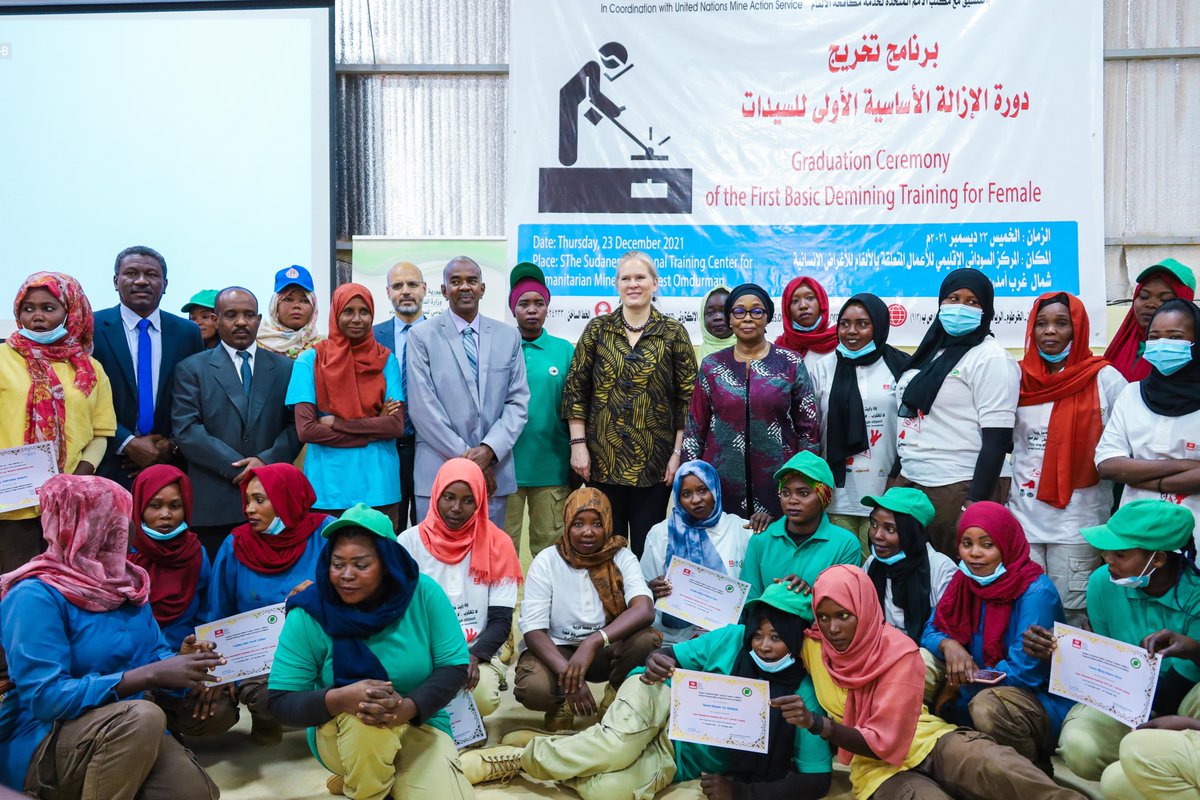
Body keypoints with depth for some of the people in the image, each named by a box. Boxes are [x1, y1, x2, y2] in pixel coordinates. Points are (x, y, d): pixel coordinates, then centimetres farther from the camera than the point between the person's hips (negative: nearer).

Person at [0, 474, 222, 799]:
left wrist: (181, 662, -13)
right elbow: (46, 697, -24)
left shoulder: (125, 582, 8)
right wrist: (150, 675, -28)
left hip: (129, 732, 6)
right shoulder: (35, 596, -16)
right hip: (43, 745, -6)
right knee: (142, 716, -36)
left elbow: (154, 653, 12)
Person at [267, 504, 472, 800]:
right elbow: (280, 702, -13)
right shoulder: (309, 614, -16)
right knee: (366, 720, -35)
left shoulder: (423, 593, -14)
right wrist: (340, 698, -33)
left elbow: (454, 667, -10)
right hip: (339, 730, 0)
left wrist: (408, 707, -29)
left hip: (421, 726, 1)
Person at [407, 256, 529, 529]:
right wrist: (463, 457, -10)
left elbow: (518, 401, 5)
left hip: (494, 471, 3)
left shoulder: (509, 336, 9)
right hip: (439, 471, -2)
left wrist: (489, 449, -9)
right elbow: (422, 406, -6)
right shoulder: (421, 337, 1)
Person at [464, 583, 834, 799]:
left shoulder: (803, 697, -12)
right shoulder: (733, 638, -9)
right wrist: (656, 662, -30)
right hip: (664, 710, 0)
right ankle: (517, 756, -13)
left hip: (677, 764, 0)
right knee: (615, 748, -37)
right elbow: (672, 657, -3)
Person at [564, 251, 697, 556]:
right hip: (603, 459, 1)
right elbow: (575, 388, 4)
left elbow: (688, 397, 0)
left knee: (647, 546, 7)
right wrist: (578, 444, -3)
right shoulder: (597, 328, 5)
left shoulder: (674, 333, 2)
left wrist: (678, 453, -5)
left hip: (654, 461, -1)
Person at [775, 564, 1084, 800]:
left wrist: (818, 723, -32)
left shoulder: (899, 651, -12)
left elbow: (884, 741, -16)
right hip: (876, 766, 1)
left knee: (1001, 770, -36)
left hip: (928, 741, 0)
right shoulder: (811, 646, -3)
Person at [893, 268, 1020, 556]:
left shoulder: (990, 359, -8)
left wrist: (974, 504, -20)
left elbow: (997, 440, -14)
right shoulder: (932, 351, 15)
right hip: (909, 482, 7)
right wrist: (894, 477, 18)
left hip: (958, 490, -7)